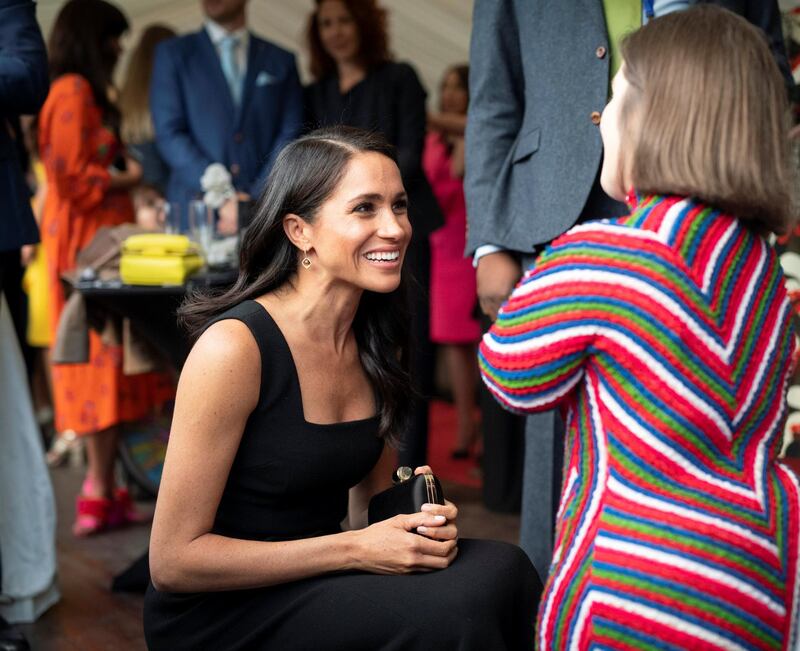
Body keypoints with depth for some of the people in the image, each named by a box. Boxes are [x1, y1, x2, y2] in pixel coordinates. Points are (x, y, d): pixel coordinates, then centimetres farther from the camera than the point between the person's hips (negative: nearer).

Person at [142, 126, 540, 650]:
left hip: (317, 583, 7)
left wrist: (423, 522, -8)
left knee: (501, 569, -17)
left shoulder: (377, 344, 3)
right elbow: (173, 559, -17)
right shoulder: (233, 347, -19)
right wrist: (355, 549, -20)